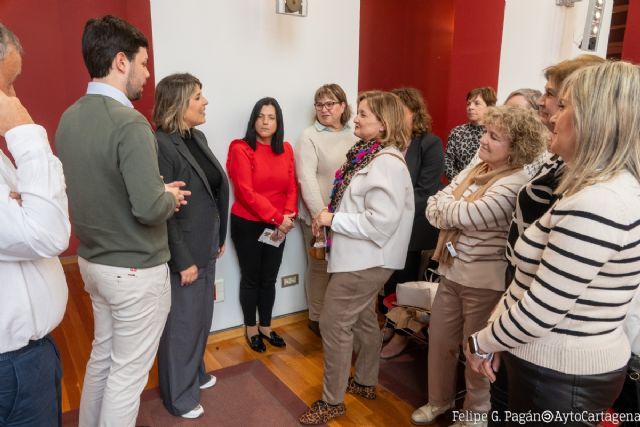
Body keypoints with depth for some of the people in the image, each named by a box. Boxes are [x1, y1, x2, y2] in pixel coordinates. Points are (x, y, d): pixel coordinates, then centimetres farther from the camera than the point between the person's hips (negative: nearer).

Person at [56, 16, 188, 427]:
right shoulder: (129, 123, -23)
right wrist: (171, 197, -6)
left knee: (102, 355, 25)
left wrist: (157, 190, 7)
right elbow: (149, 209, -28)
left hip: (93, 260, 9)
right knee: (128, 372, 8)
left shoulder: (69, 118, 4)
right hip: (135, 269, -8)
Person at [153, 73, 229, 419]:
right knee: (181, 324, 8)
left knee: (201, 317, 22)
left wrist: (219, 238, 13)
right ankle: (178, 396, 29)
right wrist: (182, 261, -18)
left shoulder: (198, 137, 7)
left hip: (205, 248, 8)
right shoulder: (161, 145, -20)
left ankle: (194, 373, 44)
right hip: (183, 254, -8)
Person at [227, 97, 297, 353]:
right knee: (251, 279, 10)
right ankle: (250, 329, 29)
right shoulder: (241, 149, -12)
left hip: (277, 227, 4)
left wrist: (288, 217, -14)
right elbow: (246, 192, -19)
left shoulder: (286, 150, 5)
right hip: (247, 225, -4)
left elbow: (292, 188, 3)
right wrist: (277, 217, -21)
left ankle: (266, 326, 32)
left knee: (269, 279, 14)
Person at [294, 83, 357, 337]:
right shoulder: (309, 137, -5)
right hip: (319, 216, -4)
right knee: (320, 267, 6)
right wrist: (321, 215, -20)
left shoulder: (352, 136, 10)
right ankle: (317, 318, 23)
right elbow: (307, 180, -13)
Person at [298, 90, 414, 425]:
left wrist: (333, 219, -21)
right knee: (362, 318, 20)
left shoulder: (387, 163, -22)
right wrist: (331, 216, 0)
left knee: (333, 323, -2)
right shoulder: (367, 154, 8)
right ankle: (365, 382, 39)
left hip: (366, 259, -10)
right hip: (362, 256, 10)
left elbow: (380, 221, -28)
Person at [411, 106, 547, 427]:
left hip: (485, 281, -7)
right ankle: (439, 400, 42)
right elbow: (433, 208, 2)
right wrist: (454, 213, -18)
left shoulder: (515, 183, -19)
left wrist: (445, 208, -6)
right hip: (452, 271, 8)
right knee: (439, 339, 19)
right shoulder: (473, 170, 6)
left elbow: (463, 215, -25)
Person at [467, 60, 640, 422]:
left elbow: (543, 308, -26)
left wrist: (482, 342, -10)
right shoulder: (611, 187, 7)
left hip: (561, 374, -9)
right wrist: (496, 332, 4)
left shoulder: (595, 204, -28)